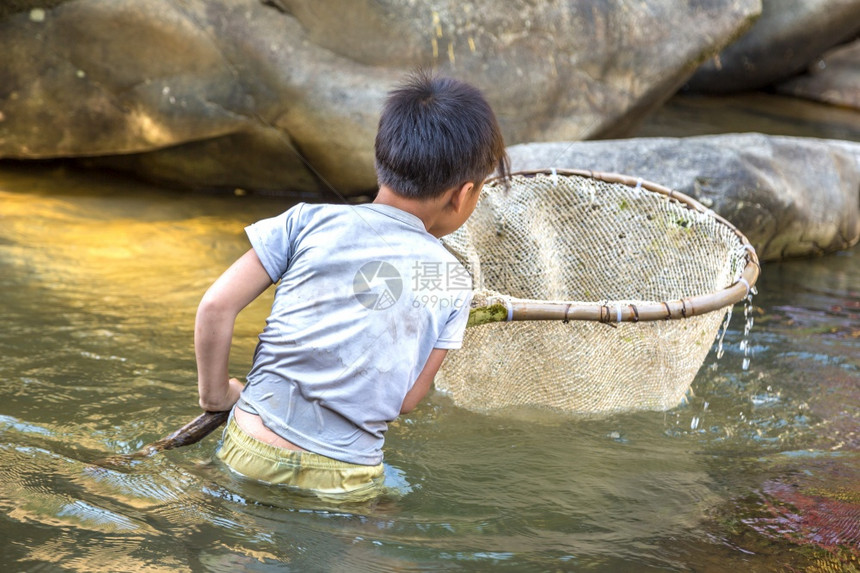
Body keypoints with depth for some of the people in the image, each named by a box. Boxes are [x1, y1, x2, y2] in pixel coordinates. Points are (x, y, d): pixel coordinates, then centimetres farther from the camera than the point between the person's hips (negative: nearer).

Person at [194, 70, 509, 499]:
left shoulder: (306, 221, -2)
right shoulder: (454, 283, -1)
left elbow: (216, 306, -3)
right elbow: (404, 400, 2)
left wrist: (215, 394, 11)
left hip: (250, 451, 2)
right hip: (345, 480, -1)